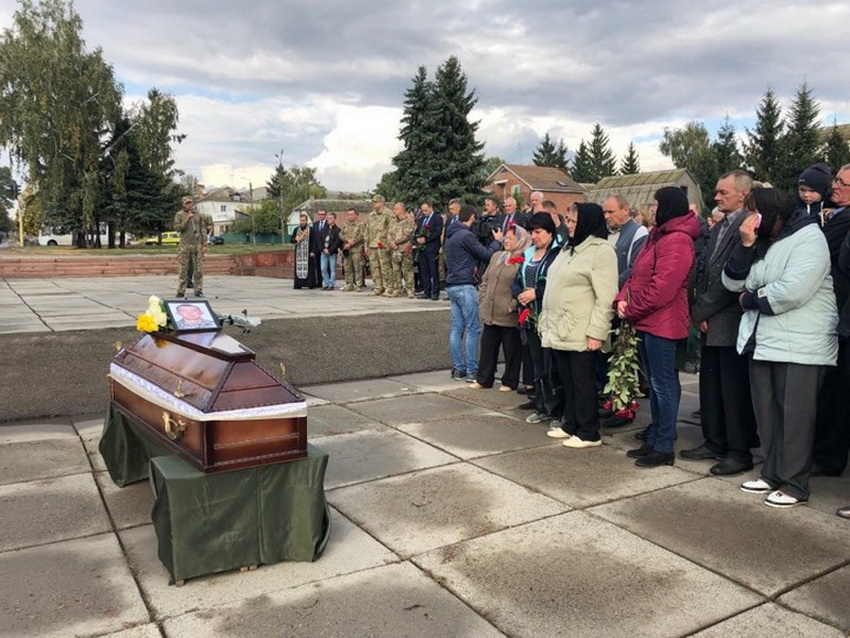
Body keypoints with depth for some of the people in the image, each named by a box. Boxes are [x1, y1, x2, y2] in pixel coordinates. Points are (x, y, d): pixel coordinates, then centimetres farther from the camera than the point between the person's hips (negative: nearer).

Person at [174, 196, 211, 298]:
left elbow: (203, 230, 10)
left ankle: (198, 290, 6)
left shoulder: (198, 215, 11)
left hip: (197, 245, 2)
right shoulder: (179, 215, 7)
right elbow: (177, 228, -4)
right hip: (185, 245, -2)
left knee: (199, 269, 0)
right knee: (183, 269, -2)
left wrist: (204, 245, 2)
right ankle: (181, 291, 2)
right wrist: (187, 220, -14)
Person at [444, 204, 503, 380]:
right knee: (473, 329, -4)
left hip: (452, 285, 9)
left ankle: (458, 369, 13)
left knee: (457, 329, 9)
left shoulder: (451, 235, 16)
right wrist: (496, 241, 7)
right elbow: (486, 254, -9)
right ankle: (471, 371, -3)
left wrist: (473, 266, 10)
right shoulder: (466, 235, -12)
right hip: (465, 286, -9)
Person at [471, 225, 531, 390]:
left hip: (509, 317, -6)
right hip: (490, 314, 7)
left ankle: (509, 382, 19)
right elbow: (485, 280, 18)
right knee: (487, 347, 13)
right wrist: (483, 299, 10)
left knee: (511, 351, 6)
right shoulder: (497, 256, 13)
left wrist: (513, 306, -16)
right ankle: (484, 379, 24)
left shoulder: (523, 262, -10)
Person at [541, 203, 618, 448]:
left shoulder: (601, 251, -10)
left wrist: (597, 333, -21)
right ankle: (570, 425, 26)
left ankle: (588, 433, 10)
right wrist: (546, 322, 20)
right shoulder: (569, 248, 19)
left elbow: (605, 297, -17)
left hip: (581, 334, -8)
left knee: (583, 382, -1)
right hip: (559, 331, 8)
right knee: (567, 380, 14)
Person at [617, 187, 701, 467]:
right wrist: (623, 298, 0)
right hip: (647, 322, 10)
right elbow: (637, 274, 16)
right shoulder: (658, 236, 16)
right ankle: (654, 440, 27)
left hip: (662, 323, -10)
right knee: (655, 383, 16)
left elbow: (662, 287, -22)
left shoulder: (677, 240, -15)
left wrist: (632, 310, -13)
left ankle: (664, 448, 7)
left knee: (663, 385, -2)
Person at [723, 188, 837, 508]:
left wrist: (750, 299, -9)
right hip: (763, 341, 8)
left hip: (800, 345, -8)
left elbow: (793, 290, -24)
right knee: (767, 412, 12)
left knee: (795, 415, -2)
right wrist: (745, 245, -6)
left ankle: (794, 484, 8)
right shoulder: (760, 243, 14)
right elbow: (732, 282, 7)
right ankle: (773, 473, 24)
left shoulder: (808, 239, -11)